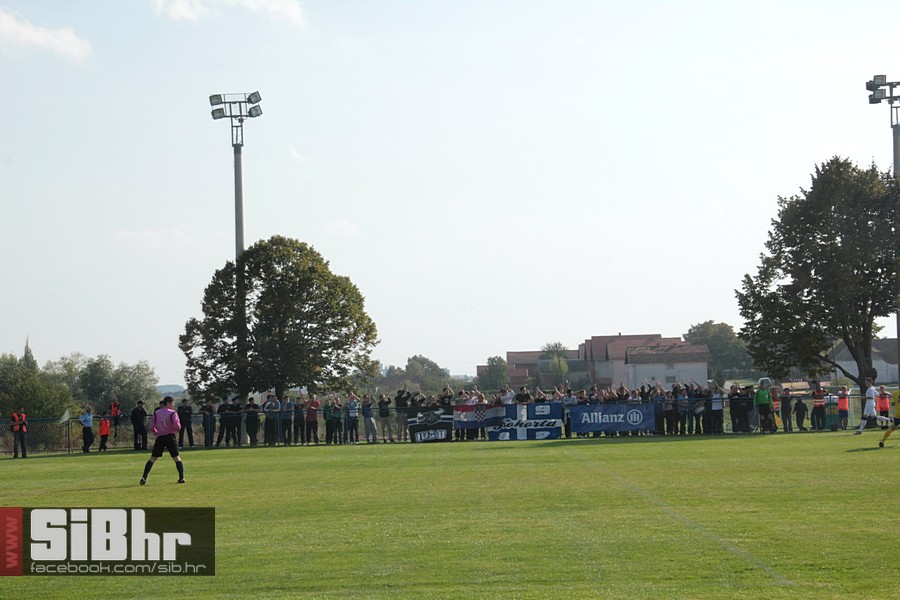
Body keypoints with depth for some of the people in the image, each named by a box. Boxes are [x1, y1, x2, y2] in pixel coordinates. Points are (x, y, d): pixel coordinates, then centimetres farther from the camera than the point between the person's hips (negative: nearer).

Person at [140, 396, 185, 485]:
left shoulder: (156, 413, 7)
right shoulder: (172, 413, -5)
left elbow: (151, 427, 3)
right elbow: (177, 426, -15)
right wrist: (178, 429, 8)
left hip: (160, 438, 3)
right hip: (170, 437, -3)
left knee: (152, 458, 5)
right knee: (177, 458, 5)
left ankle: (144, 478, -4)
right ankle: (181, 477, -3)